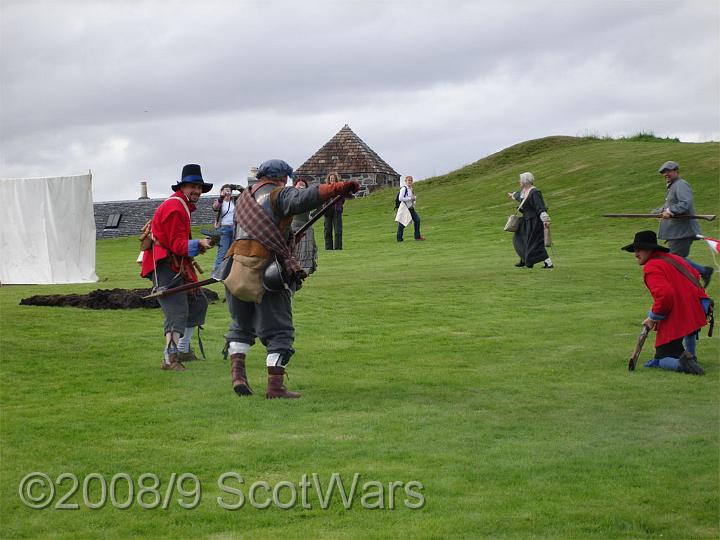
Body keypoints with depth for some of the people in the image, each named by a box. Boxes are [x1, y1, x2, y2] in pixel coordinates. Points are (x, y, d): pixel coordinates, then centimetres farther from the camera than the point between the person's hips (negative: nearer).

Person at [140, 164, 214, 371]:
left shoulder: (183, 206, 19)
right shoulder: (175, 207, -15)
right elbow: (177, 245, -20)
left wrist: (197, 246, 9)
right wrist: (198, 244, -27)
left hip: (176, 264, 11)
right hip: (163, 266, -11)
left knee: (198, 302, 17)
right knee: (178, 310, -20)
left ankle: (183, 350, 27)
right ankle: (170, 359, -23)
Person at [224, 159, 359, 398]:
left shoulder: (245, 198, 22)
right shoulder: (279, 195, 1)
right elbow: (304, 198, -19)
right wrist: (338, 188, -27)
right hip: (267, 269, -6)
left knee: (241, 326, 21)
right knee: (279, 331, 1)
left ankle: (237, 371, 4)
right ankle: (275, 386, -5)